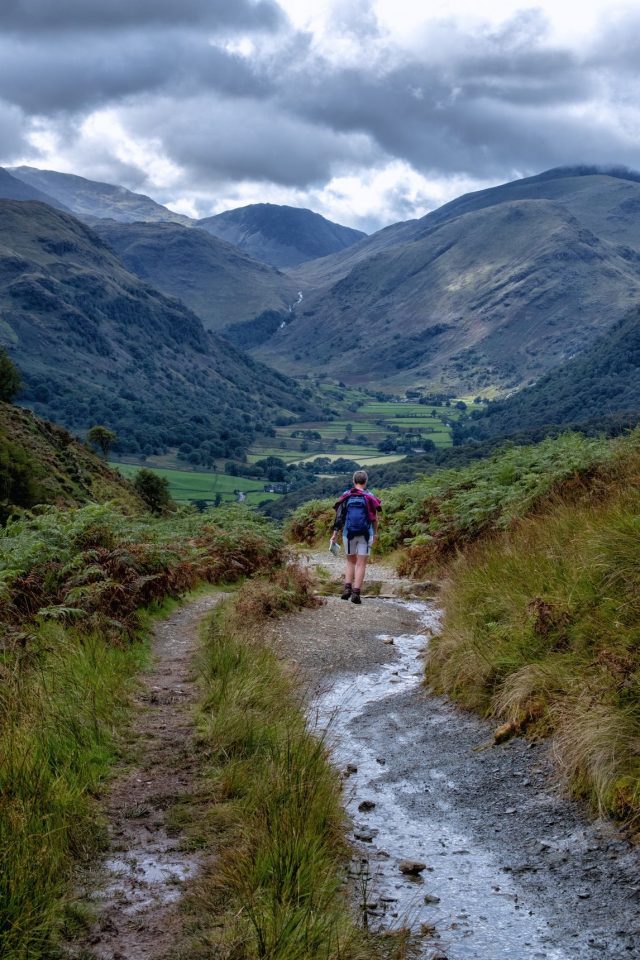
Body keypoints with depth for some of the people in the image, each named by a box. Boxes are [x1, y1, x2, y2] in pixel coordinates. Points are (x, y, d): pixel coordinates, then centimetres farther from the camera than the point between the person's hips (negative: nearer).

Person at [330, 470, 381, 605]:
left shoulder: (346, 496, 3)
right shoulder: (370, 497, -1)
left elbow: (339, 516, 0)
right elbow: (375, 518, 3)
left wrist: (335, 533, 4)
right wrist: (375, 533, 16)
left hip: (348, 533, 2)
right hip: (365, 534, -2)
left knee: (350, 561, 17)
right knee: (361, 564, 2)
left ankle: (347, 588, 3)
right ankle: (356, 593, -6)